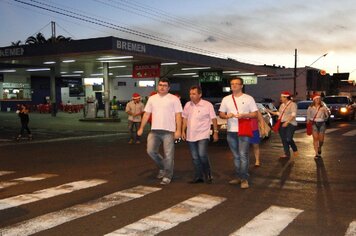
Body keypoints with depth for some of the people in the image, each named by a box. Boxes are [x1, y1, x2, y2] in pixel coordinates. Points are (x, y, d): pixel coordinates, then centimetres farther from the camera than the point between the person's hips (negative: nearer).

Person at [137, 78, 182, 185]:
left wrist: (178, 130, -12)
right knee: (151, 150, -2)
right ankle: (162, 167, 23)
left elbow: (178, 115, -4)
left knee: (168, 155, -2)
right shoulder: (152, 98, 14)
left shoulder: (174, 99, 2)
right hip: (154, 130, 4)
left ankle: (167, 176, 11)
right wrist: (141, 128, 9)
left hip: (168, 131, -4)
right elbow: (146, 114, 14)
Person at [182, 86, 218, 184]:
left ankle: (208, 175, 4)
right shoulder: (187, 105, 7)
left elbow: (213, 119, -3)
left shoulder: (207, 105, -6)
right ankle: (198, 177, 21)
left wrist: (215, 132, -6)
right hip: (190, 136, 5)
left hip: (203, 135, -5)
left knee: (202, 155, -16)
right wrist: (183, 131, 10)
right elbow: (185, 119, 15)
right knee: (195, 157, 9)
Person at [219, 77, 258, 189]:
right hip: (231, 131, 4)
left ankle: (244, 179, -5)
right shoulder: (226, 99, 11)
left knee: (243, 155, -10)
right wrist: (227, 116, -10)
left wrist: (243, 115, -17)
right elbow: (221, 114, 12)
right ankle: (238, 177, 21)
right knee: (236, 156, 12)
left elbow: (255, 114, -1)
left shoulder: (248, 98, 2)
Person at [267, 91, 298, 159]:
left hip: (290, 124, -7)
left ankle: (295, 150, 12)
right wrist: (270, 111, 18)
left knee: (288, 139, -14)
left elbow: (293, 115, -15)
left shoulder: (292, 104, -6)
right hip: (282, 124, 7)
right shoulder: (282, 105, 17)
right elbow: (279, 113, 24)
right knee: (283, 140, 4)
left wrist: (287, 122, -24)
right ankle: (287, 153, 11)